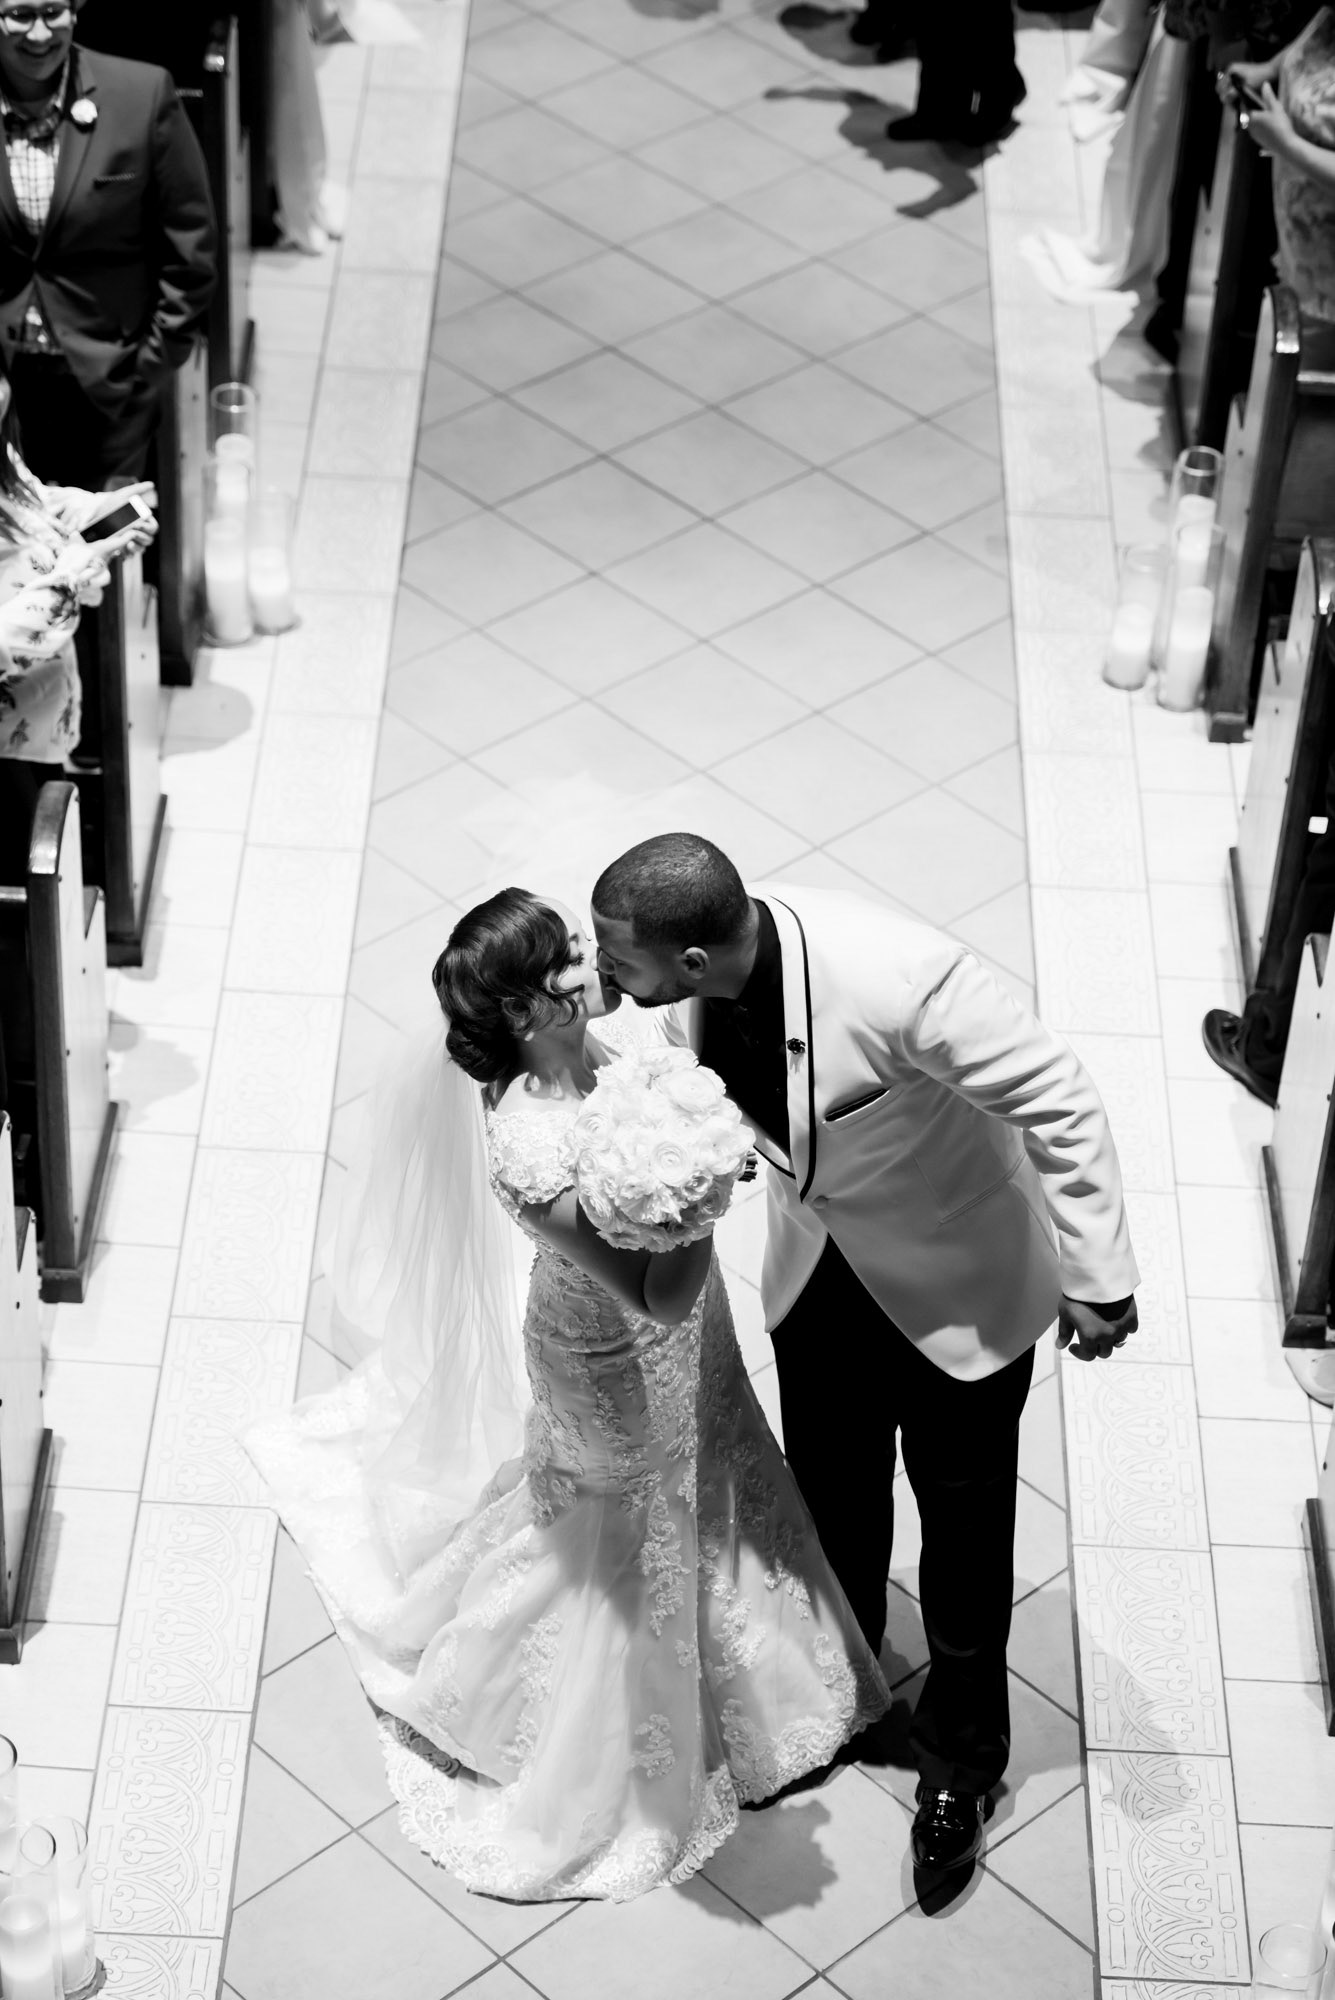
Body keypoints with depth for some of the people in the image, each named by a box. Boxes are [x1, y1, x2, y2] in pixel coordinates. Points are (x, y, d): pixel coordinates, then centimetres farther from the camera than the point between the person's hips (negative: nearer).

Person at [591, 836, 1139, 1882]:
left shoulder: (897, 980, -42)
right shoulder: (699, 986, -23)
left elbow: (1059, 1102, -28)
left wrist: (1097, 1277, -22)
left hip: (957, 1281, -5)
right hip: (820, 1269, 5)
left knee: (963, 1520, 14)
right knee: (832, 1498, 23)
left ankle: (962, 1760, 38)